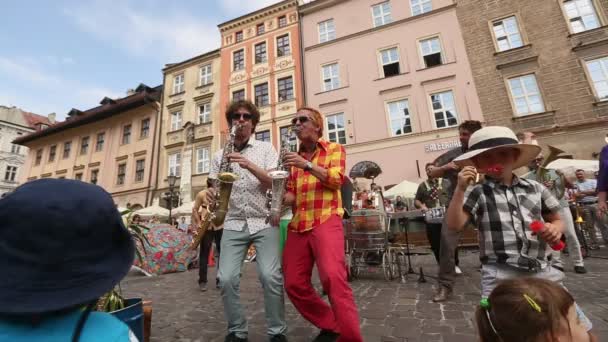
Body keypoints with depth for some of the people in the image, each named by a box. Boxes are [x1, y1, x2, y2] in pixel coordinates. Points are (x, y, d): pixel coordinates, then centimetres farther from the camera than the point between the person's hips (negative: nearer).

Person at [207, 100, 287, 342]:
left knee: (270, 276, -13)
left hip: (264, 222, -2)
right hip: (233, 224, 3)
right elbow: (214, 187, 12)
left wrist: (249, 165, -20)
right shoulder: (219, 156, 12)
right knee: (226, 279, -7)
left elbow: (275, 183, -6)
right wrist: (211, 195, -12)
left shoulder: (266, 149, 5)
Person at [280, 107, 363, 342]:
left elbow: (337, 178, -7)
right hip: (297, 226, 5)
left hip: (325, 221, -5)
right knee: (294, 284, 3)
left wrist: (307, 165, -16)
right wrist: (284, 198, -3)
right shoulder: (295, 156, 20)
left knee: (333, 276, -23)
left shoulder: (334, 149, 9)